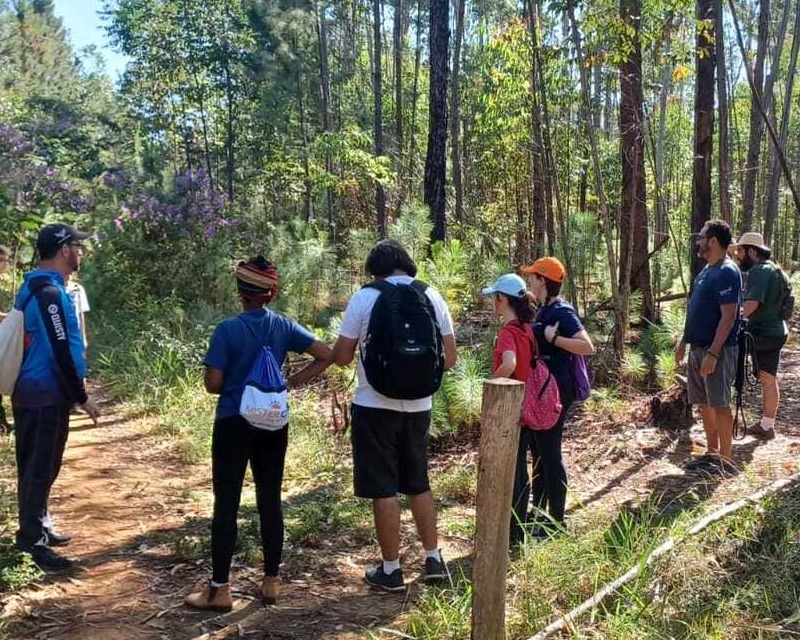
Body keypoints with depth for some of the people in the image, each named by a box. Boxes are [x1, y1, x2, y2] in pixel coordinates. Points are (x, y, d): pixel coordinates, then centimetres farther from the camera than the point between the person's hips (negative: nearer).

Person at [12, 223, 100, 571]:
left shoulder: (34, 288, 12)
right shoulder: (50, 293, -20)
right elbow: (60, 353, -22)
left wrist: (74, 389, 22)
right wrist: (81, 398, -14)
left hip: (33, 392, 10)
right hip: (47, 396, -10)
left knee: (35, 466, 17)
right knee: (41, 468, -4)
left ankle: (37, 529, 28)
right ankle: (32, 541, 2)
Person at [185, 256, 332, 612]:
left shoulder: (228, 329, -12)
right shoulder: (283, 326, 0)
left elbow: (213, 383, -12)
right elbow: (325, 356, 0)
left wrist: (233, 387, 9)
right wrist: (291, 383, 4)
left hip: (234, 424, -4)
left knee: (226, 503, 2)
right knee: (270, 499, 10)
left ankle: (219, 589, 8)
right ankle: (271, 582, 17)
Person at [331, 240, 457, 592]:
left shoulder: (364, 298, -8)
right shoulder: (432, 298, 3)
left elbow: (341, 357, -6)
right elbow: (449, 358, 5)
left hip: (375, 406, -4)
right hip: (418, 407, 4)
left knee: (383, 490, 5)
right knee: (419, 484, 19)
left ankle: (391, 570, 12)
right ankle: (433, 560, 24)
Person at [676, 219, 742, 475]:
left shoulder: (727, 273, -16)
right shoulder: (707, 270, 13)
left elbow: (728, 317, -21)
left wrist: (713, 354, -25)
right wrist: (684, 341, 18)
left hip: (717, 351, -9)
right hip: (698, 348, 9)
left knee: (719, 405, -3)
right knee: (704, 404, 13)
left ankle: (725, 460, 5)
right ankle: (711, 453, 22)